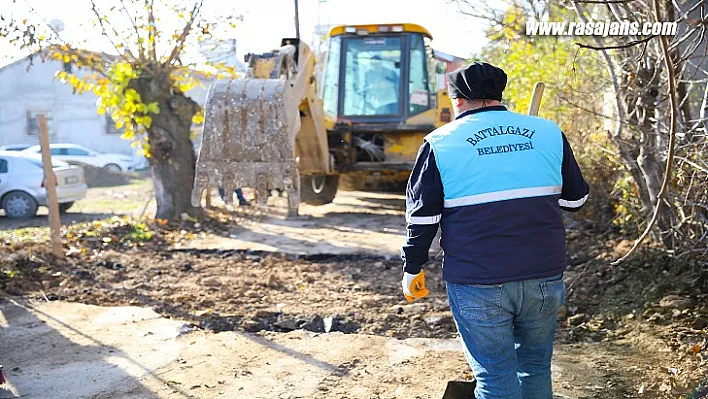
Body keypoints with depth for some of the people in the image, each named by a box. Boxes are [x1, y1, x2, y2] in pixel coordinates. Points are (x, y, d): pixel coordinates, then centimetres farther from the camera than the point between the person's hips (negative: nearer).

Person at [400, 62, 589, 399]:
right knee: (535, 367, 18)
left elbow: (422, 216, -2)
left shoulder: (440, 143, -3)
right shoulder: (549, 133, 5)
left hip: (477, 285, -3)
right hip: (544, 277, 4)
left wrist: (412, 269, 9)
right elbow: (575, 199, 12)